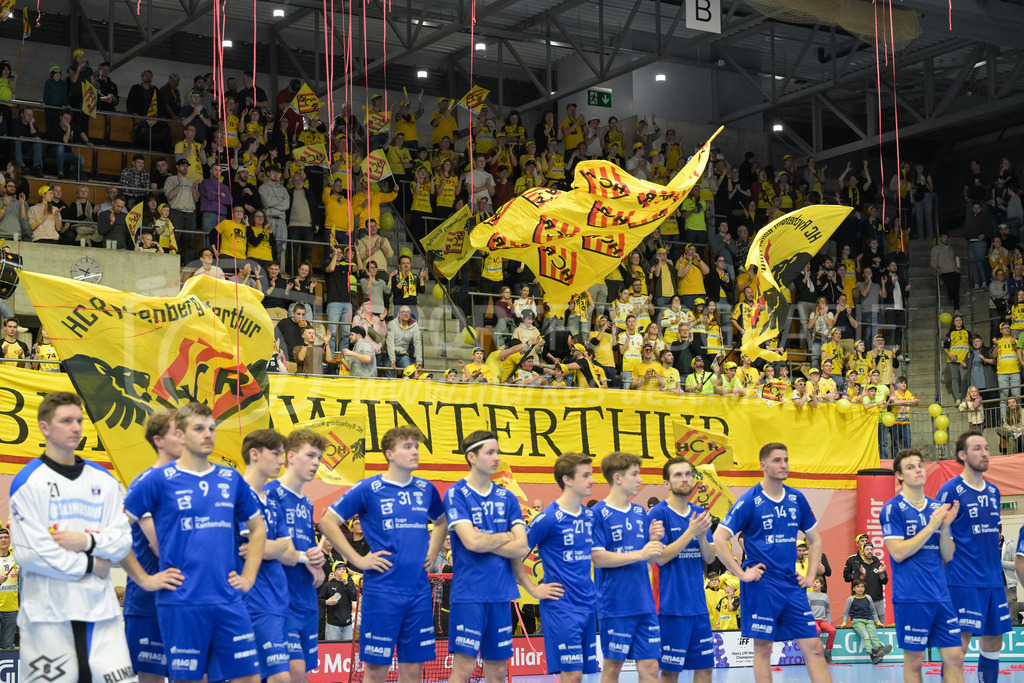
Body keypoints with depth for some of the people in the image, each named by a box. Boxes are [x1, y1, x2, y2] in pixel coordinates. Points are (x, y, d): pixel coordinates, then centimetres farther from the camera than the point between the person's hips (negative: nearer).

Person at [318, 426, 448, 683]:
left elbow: (441, 522, 29)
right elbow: (328, 522, -4)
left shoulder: (426, 489, 9)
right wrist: (357, 559, -7)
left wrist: (433, 551, 13)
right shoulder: (369, 489, -5)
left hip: (419, 590, 5)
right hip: (382, 591, -4)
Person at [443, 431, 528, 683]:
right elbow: (471, 542, -16)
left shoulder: (507, 498, 10)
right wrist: (506, 536, -1)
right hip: (468, 593, -5)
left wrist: (484, 542, -8)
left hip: (501, 594, 5)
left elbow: (521, 548, 1)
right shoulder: (456, 494, -5)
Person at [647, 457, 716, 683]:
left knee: (705, 665, 9)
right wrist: (690, 532, -16)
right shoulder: (659, 513, -8)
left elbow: (710, 558, 9)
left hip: (698, 604, 6)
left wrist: (702, 536, -11)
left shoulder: (699, 513, 10)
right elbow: (660, 558, -13)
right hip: (673, 605, -6)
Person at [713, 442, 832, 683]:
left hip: (792, 584, 5)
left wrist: (811, 575, 10)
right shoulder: (749, 500, -7)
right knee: (763, 649, 1)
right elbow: (718, 540, -11)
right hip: (761, 585, -5)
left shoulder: (797, 499, 8)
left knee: (814, 648, 2)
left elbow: (815, 539, 20)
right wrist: (741, 573, -13)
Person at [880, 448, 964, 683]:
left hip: (940, 594, 5)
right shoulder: (892, 509, -5)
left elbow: (947, 556, 11)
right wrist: (931, 526, -14)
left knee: (954, 657, 3)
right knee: (914, 661, 2)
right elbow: (898, 553, -14)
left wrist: (945, 527, -7)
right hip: (911, 596, -5)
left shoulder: (937, 508, 11)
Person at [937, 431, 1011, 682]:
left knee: (993, 643, 10)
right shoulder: (951, 490, -7)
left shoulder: (993, 491, 14)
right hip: (965, 581, -7)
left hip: (993, 581, 7)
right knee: (959, 646, -7)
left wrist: (997, 566, 17)